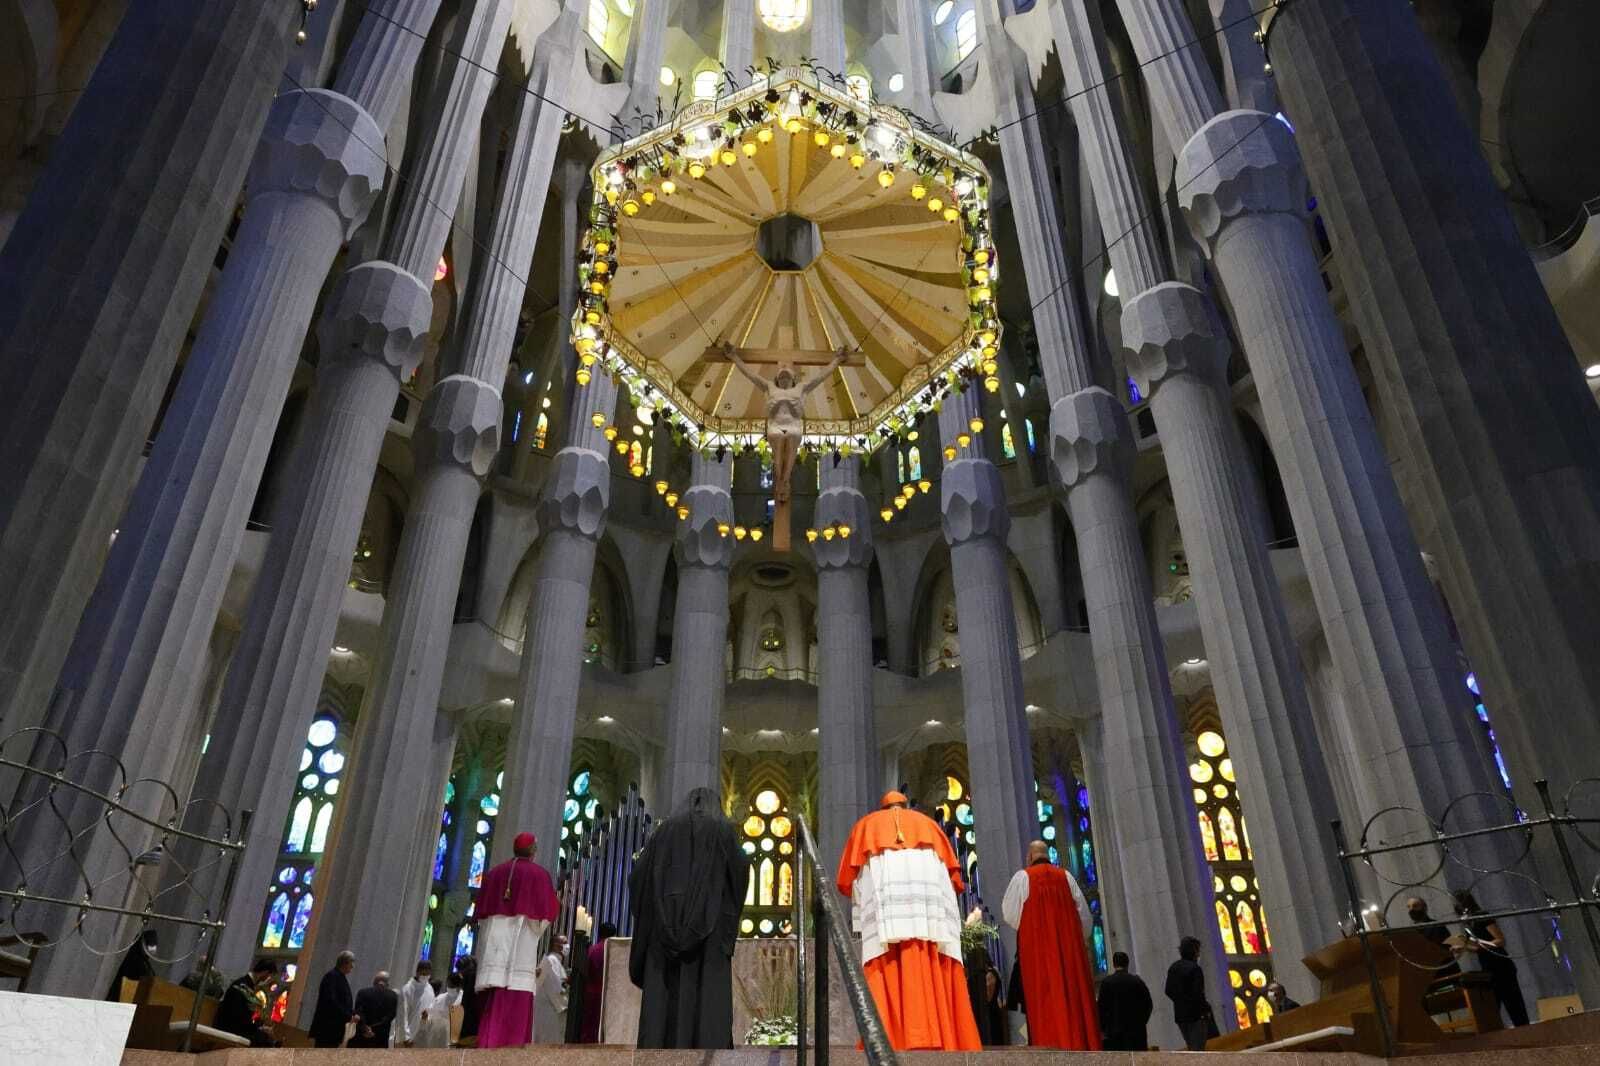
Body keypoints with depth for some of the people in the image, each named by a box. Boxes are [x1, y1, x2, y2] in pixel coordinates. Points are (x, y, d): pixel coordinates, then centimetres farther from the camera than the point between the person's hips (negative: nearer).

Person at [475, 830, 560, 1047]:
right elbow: (549, 911, -1)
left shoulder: (494, 873, 13)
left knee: (492, 1002, 5)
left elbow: (481, 909, 14)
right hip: (523, 940, -4)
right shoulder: (539, 874, 0)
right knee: (516, 1002, -6)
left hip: (493, 939, 5)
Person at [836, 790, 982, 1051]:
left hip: (883, 895, -1)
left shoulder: (866, 825, 28)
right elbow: (952, 872, 25)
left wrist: (866, 900, 38)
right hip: (930, 888, 1)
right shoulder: (927, 823, 31)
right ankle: (944, 1042, -17)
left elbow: (848, 878, 21)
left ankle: (895, 1044, -26)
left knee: (889, 979, -12)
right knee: (934, 975, -5)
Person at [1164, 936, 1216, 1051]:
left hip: (1180, 1014, 7)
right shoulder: (1194, 968, -15)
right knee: (1198, 1048, -1)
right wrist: (1206, 1008, -5)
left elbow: (1168, 991, 9)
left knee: (1191, 1048, 18)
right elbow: (1198, 993, -19)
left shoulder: (1173, 968, 8)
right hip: (1196, 1014, -7)